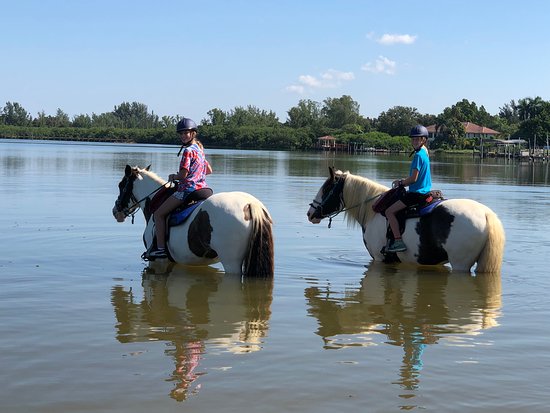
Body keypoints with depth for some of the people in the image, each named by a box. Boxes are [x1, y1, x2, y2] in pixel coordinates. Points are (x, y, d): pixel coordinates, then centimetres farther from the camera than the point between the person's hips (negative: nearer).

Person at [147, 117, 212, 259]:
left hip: (187, 189, -10)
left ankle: (160, 248, -8)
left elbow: (183, 174, -18)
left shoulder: (188, 151, -12)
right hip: (202, 187, 10)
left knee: (159, 214, -3)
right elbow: (209, 170, 23)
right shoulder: (200, 149, 15)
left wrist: (173, 177, 1)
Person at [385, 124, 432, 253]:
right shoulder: (424, 153, 13)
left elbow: (413, 178, -20)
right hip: (425, 192, 11)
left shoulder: (418, 155, -17)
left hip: (417, 193, -11)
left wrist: (401, 183, -4)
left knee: (389, 211, -12)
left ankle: (398, 241, -17)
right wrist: (402, 182, 13)